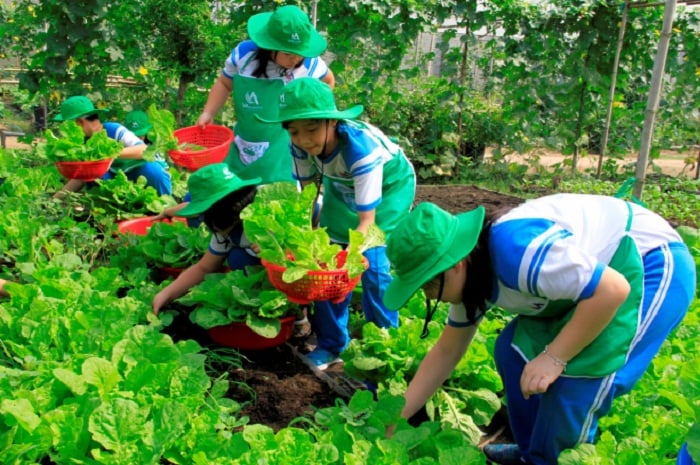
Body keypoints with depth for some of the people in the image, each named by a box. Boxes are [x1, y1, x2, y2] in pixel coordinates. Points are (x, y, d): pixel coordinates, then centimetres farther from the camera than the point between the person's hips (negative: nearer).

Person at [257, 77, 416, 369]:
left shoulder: (360, 147, -41)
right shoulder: (301, 146, -26)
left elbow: (367, 219, -38)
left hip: (389, 187, -5)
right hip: (343, 187, 5)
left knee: (373, 264, -15)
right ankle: (331, 344, 11)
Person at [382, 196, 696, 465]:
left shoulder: (517, 250, -35)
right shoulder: (472, 276, -4)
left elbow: (612, 290, -33)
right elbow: (446, 352, 7)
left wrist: (553, 358, -26)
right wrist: (396, 417, 7)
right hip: (597, 267, 9)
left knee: (574, 383, -17)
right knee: (515, 350, 7)